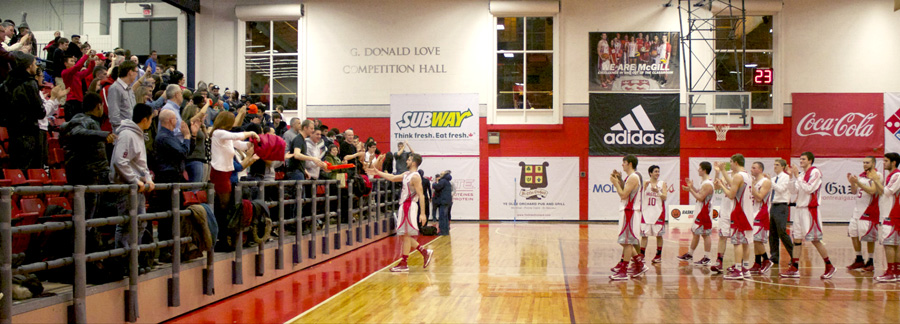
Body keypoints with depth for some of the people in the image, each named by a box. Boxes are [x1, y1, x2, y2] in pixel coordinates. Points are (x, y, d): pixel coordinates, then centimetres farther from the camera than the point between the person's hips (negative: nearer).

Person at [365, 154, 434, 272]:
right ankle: (425, 252, 16)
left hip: (409, 206, -10)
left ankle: (404, 264, 1)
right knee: (405, 235, 12)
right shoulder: (407, 174, 14)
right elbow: (393, 178, 26)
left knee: (405, 235, -4)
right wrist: (377, 173, 26)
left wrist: (422, 213, -23)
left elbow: (421, 196, -18)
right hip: (405, 206, 10)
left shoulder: (415, 177, -14)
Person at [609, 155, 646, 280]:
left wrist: (615, 183, -10)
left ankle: (623, 272, -6)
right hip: (627, 211, 11)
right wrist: (619, 180, 11)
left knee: (627, 242, -8)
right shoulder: (630, 177, 16)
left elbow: (623, 195, -20)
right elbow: (625, 192, 18)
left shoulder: (633, 178, -15)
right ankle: (639, 265, 20)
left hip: (630, 212, -11)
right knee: (625, 241, 15)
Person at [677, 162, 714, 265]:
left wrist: (690, 190, -18)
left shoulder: (707, 184, -20)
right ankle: (689, 255, 26)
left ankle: (706, 258, 2)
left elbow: (700, 198, -23)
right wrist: (692, 187, 9)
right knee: (695, 232, 16)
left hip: (704, 213, -10)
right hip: (700, 212, 10)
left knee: (705, 234, -4)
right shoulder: (703, 181, 12)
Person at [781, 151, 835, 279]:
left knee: (814, 239, -6)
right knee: (797, 238, 5)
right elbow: (795, 189, 11)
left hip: (810, 209, -8)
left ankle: (829, 266, 7)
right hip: (800, 208, 8)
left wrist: (797, 176, -19)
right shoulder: (802, 174, 16)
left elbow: (809, 189, -20)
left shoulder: (815, 172, -9)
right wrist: (792, 176, 3)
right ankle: (794, 269, 7)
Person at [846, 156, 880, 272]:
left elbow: (872, 191, -23)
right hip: (858, 209, 8)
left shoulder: (877, 175, -10)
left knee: (869, 237, -3)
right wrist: (852, 182, -5)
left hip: (869, 210, -8)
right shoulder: (861, 175, 13)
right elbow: (854, 192, 13)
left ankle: (871, 262, 7)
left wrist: (858, 182, -27)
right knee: (853, 234, 8)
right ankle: (859, 260, 19)